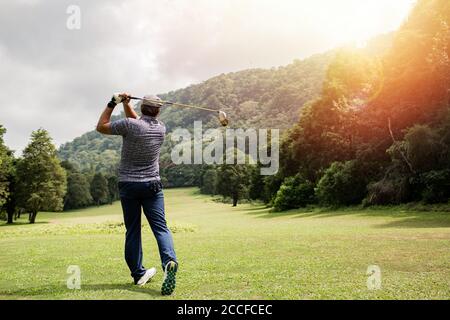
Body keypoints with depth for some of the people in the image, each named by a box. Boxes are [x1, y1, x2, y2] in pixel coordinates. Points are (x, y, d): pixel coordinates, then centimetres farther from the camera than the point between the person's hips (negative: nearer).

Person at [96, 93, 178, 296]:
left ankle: (138, 274, 13)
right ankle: (169, 262, -28)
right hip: (152, 185, 1)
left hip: (128, 185, -1)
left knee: (132, 231, 9)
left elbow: (101, 127, 4)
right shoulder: (161, 128, 2)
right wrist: (126, 104, 14)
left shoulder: (129, 125, -12)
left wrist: (112, 103, 7)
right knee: (160, 227, -4)